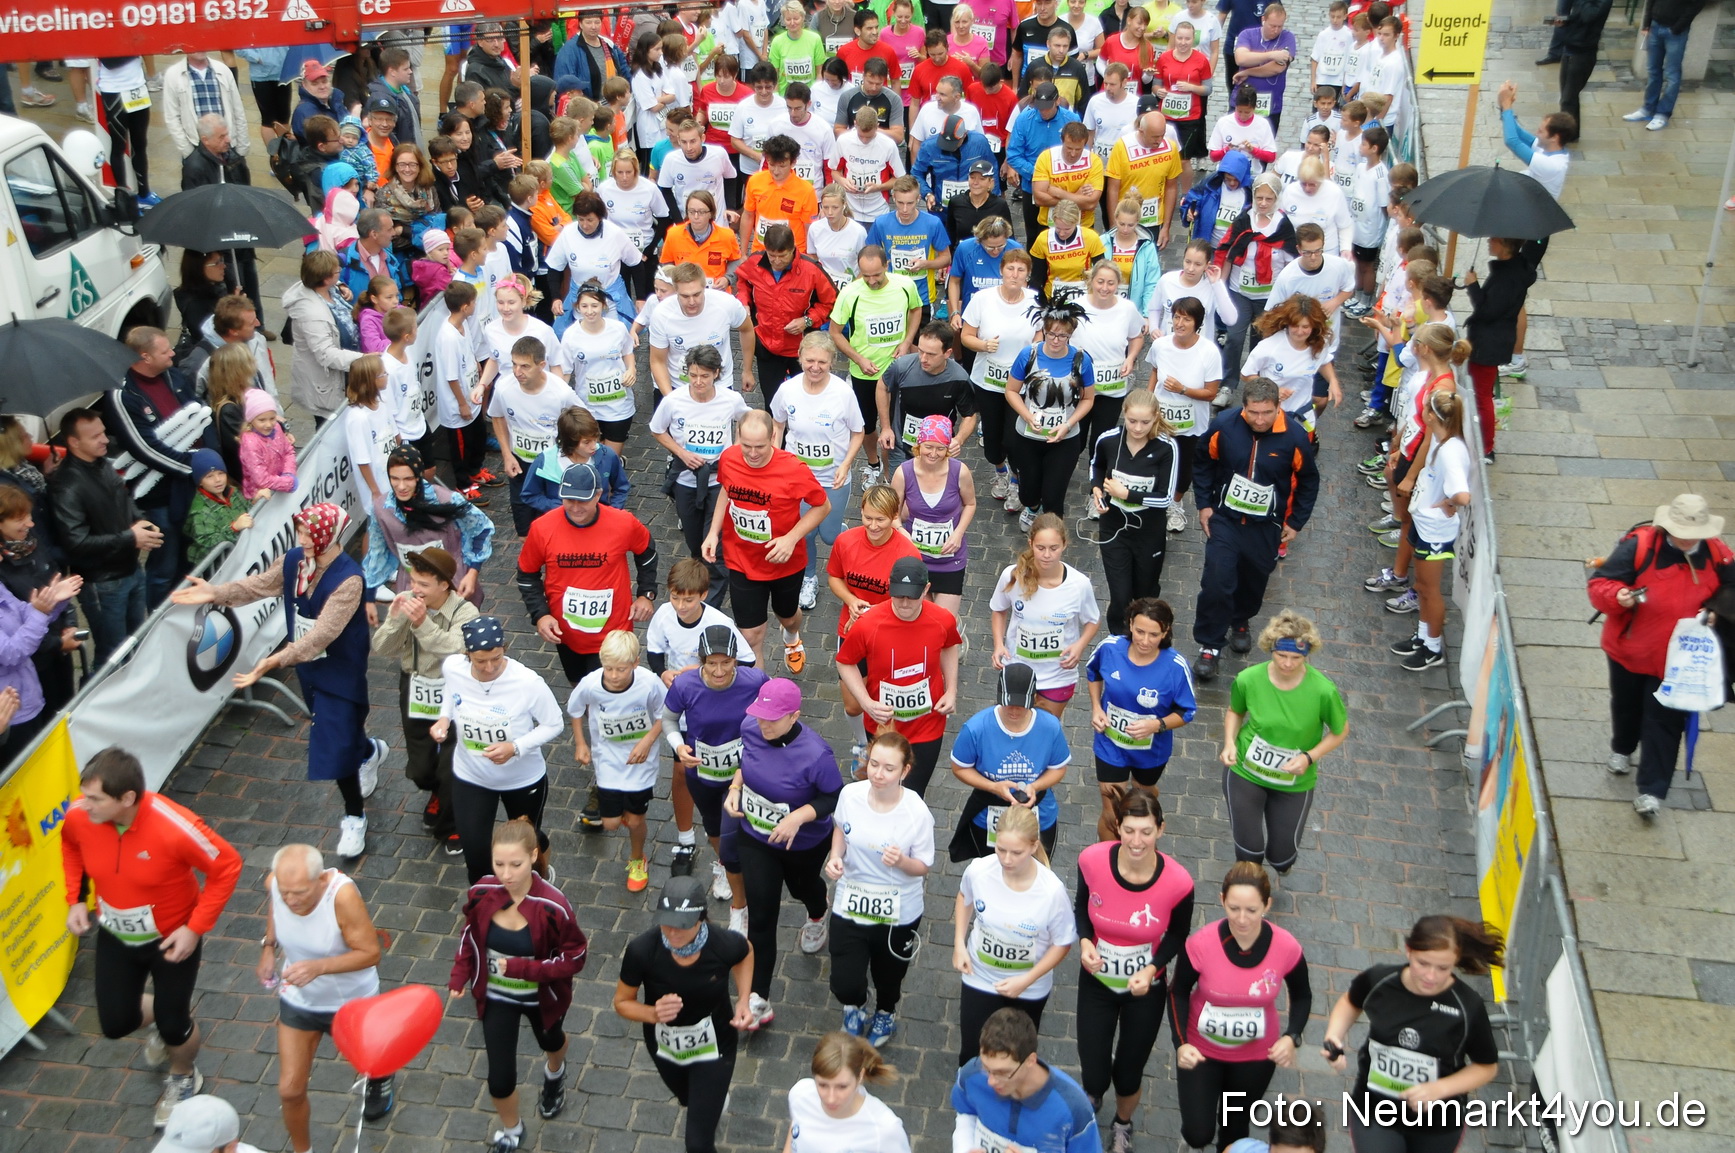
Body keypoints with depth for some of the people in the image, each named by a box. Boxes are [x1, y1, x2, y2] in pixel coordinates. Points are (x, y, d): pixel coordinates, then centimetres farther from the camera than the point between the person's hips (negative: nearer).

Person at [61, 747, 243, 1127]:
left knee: (172, 1026, 9)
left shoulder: (175, 828, -37)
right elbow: (70, 846, 5)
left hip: (172, 940, -4)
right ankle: (167, 1012, 49)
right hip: (115, 938, 4)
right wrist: (75, 899, -3)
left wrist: (196, 928, -23)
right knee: (115, 1024, 12)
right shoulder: (78, 817, -22)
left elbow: (227, 866, -23)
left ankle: (183, 1078, 45)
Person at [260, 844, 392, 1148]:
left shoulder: (342, 895, -38)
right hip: (298, 999, 3)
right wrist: (269, 946, -6)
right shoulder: (275, 882, -24)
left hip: (352, 1000, -3)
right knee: (290, 1090, 6)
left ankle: (380, 1077, 63)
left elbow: (370, 953, -30)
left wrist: (319, 967, -42)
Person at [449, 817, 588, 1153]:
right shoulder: (481, 892, -23)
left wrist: (524, 968, -33)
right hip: (495, 997, 1)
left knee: (550, 1041, 31)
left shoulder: (552, 905, -34)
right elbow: (470, 934, -3)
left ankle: (554, 1075, 69)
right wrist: (459, 976, -13)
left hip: (542, 996, -1)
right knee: (500, 1078, 4)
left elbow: (576, 957, -24)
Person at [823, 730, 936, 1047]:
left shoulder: (917, 813, -24)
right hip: (849, 904, 1)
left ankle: (886, 1013, 59)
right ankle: (855, 1008, 37)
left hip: (899, 913, -1)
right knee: (844, 985, -2)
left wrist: (902, 861, -33)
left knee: (889, 975, 23)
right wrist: (835, 857, -11)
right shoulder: (850, 794, -16)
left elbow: (923, 867, -12)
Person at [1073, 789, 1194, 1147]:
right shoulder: (1093, 860, -25)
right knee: (1094, 1077, 9)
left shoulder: (1177, 882, -28)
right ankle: (1092, 1094, 50)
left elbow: (1178, 934, -7)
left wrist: (1152, 969, -22)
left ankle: (1123, 1124, 55)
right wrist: (1085, 941, -20)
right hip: (1096, 982, 1)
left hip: (1146, 988, -1)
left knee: (1128, 1075, 17)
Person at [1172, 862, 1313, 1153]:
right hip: (1202, 1050, -1)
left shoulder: (1287, 948, -24)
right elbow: (1179, 992, -10)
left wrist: (1292, 1037, -20)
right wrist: (1180, 1044, -22)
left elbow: (1302, 996, -3)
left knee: (1235, 1125, 22)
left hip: (1256, 1055, 1)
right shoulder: (1201, 944, -28)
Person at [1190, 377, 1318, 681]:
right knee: (1216, 581, -9)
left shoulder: (1295, 437, -18)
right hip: (1225, 519, -1)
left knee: (1253, 580, 17)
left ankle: (1240, 622, 47)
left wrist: (1296, 522, 1)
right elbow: (1202, 463, 1)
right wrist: (1204, 504, 0)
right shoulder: (1224, 425, -18)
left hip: (1267, 526, 1)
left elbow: (1308, 482, -1)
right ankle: (1209, 645, 6)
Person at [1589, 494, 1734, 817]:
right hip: (1630, 648, 0)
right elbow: (1599, 584, -16)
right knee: (1626, 706, 23)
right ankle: (1622, 748, 54)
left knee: (1665, 722, 0)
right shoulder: (1639, 545, -18)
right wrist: (1617, 596, -37)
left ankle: (1651, 790, 7)